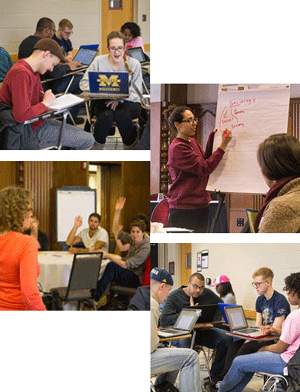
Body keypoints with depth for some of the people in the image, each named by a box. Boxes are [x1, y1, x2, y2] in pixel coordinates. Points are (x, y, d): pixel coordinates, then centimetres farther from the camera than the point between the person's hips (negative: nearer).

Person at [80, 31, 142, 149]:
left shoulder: (134, 64, 0)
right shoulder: (99, 61, 2)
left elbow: (136, 93, -1)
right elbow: (84, 83, 5)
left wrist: (119, 99, -20)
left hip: (128, 102, 0)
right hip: (103, 100, 0)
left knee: (121, 114, -36)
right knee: (106, 115, -36)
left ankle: (131, 147, -12)